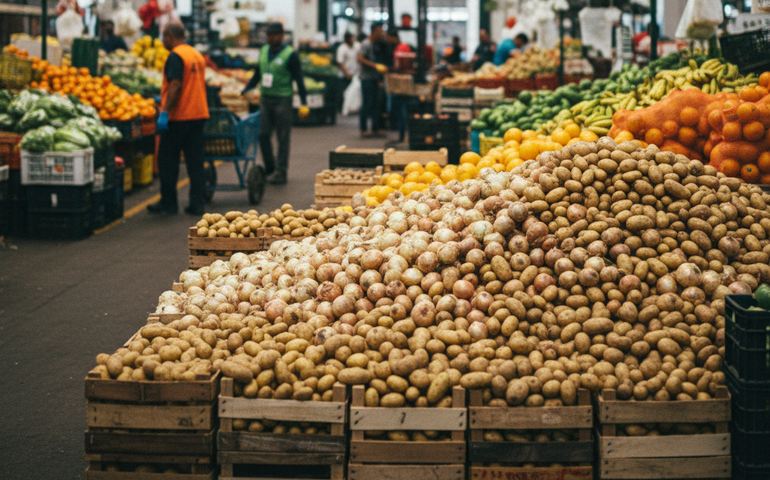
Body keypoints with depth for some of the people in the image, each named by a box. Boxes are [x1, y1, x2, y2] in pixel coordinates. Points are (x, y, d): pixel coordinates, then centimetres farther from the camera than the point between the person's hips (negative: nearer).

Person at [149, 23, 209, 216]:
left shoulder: (176, 56, -12)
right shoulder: (197, 55, 14)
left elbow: (175, 86, -21)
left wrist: (165, 111, -21)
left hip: (179, 116, -7)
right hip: (199, 113, 7)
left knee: (167, 160, 4)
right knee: (195, 161, 7)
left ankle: (168, 203, 8)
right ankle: (197, 204, 6)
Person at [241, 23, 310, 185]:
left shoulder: (290, 55, -8)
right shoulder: (263, 51, 10)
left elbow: (299, 80, -7)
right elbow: (257, 74, 20)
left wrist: (303, 103, -13)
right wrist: (245, 91, 11)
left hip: (282, 100, -6)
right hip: (265, 98, 6)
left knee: (283, 138, -1)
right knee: (263, 135, 3)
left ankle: (281, 173, 5)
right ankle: (269, 169, 14)